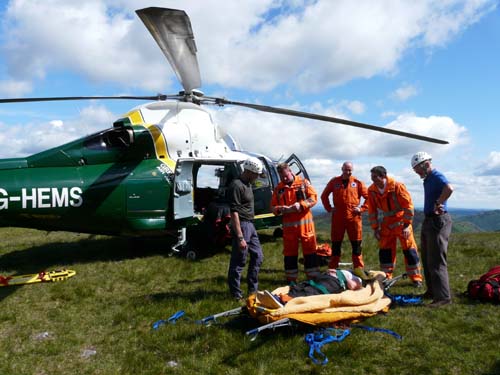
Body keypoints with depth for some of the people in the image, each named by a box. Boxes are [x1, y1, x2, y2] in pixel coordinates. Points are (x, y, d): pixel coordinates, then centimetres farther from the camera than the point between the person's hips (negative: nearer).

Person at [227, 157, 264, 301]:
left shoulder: (247, 184, 13)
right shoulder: (236, 186, -18)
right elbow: (234, 213, -22)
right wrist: (240, 237, -24)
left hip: (250, 225, 10)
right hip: (241, 225, -10)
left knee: (257, 256, 16)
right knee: (238, 262, -1)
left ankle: (253, 289, 27)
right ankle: (236, 294, 11)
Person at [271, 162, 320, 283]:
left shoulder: (304, 182, 2)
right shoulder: (278, 188, 7)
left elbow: (313, 198, -4)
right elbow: (273, 207, 7)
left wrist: (300, 205, -18)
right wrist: (280, 209, -16)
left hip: (305, 222, -2)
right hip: (288, 225, 2)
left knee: (310, 250, 2)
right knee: (289, 253, 8)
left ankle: (313, 277, 13)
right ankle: (291, 279, 19)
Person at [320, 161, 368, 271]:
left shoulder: (357, 182, 2)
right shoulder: (334, 182, 5)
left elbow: (368, 197, 7)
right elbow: (324, 195, 15)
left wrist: (362, 208, -2)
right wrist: (329, 208, 6)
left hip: (353, 217, -1)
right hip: (337, 217, 1)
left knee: (356, 244, 4)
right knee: (336, 244, 7)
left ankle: (359, 269, 13)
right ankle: (332, 269, 15)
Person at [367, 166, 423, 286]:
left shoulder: (397, 186, -21)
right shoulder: (372, 190, -9)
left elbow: (408, 205, -16)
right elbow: (372, 211, 0)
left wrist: (406, 225, -16)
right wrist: (375, 228, -1)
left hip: (401, 222, -4)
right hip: (387, 223, 4)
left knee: (409, 249, 1)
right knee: (384, 250, 5)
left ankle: (416, 278, 14)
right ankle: (386, 277, 18)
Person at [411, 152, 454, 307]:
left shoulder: (437, 176, -16)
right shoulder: (427, 179, 14)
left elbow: (449, 189, -36)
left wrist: (438, 204, -25)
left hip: (438, 221, -10)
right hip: (429, 221, 10)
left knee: (436, 261, -8)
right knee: (427, 259, 16)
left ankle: (443, 296, -1)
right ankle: (432, 291, 27)